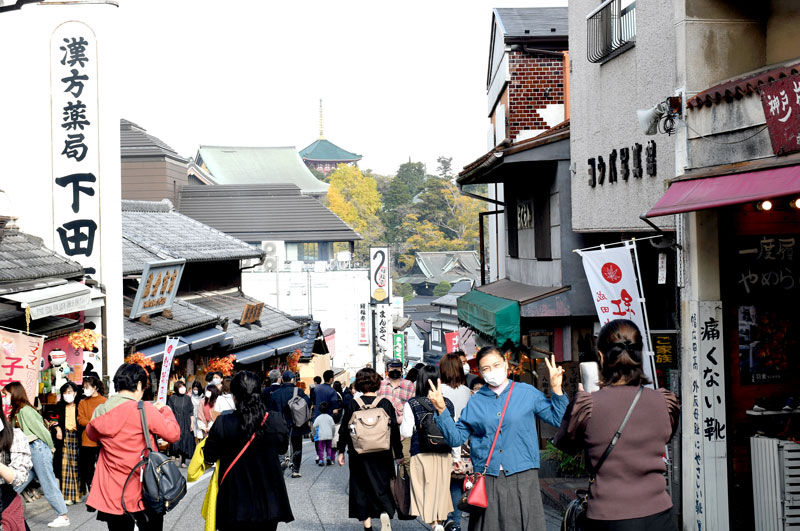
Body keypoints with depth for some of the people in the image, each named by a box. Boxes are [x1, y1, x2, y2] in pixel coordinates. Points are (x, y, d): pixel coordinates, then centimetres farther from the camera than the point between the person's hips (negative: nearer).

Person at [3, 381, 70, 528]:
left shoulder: (25, 411, -14)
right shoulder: (16, 412, 13)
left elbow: (40, 430, -13)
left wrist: (50, 447, -4)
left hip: (38, 449, -9)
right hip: (28, 452, 9)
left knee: (48, 484, -5)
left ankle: (63, 517, 0)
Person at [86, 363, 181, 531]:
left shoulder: (100, 412, 0)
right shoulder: (144, 410, -15)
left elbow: (92, 434, 22)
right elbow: (173, 434, -7)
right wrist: (165, 411, 8)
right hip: (143, 493, -4)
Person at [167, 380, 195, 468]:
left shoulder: (187, 398, 5)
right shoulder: (172, 398, 2)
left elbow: (191, 412, 7)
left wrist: (192, 423, 2)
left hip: (185, 423, 1)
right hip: (175, 422, -1)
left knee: (185, 441, 1)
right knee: (176, 441, -11)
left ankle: (183, 461, 8)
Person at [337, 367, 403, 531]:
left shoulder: (353, 404, -3)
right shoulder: (385, 403, -3)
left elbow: (344, 429, 0)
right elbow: (395, 430, -1)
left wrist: (341, 451, 10)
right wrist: (398, 454, 6)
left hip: (358, 454, 0)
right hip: (382, 455, 0)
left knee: (361, 487, 11)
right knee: (381, 485, 8)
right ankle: (384, 513, -19)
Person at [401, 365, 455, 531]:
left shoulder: (411, 404, -10)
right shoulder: (448, 403, 0)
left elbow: (406, 432, -8)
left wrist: (402, 423, 10)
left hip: (421, 454, -3)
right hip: (444, 455, 3)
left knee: (427, 489, 4)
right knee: (441, 489, 14)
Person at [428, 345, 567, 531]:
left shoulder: (528, 393, 6)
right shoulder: (474, 402, 11)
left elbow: (558, 419, 5)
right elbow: (456, 438, 8)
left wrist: (556, 390, -6)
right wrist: (442, 411, -3)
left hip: (522, 479, -1)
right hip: (487, 480, 1)